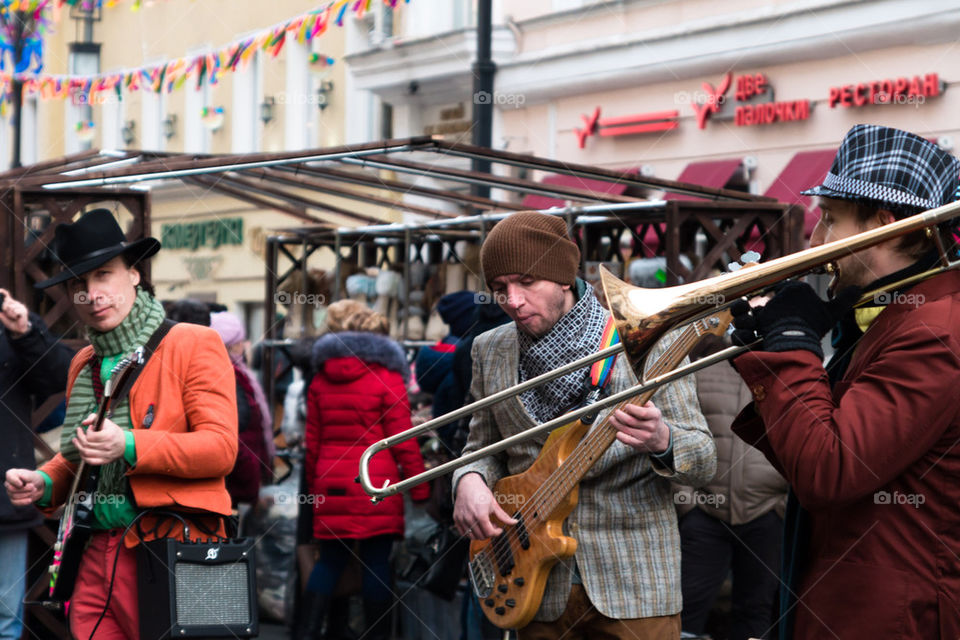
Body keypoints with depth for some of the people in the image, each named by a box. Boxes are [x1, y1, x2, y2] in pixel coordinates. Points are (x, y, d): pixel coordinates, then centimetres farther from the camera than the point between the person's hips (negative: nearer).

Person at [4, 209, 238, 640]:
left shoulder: (193, 345, -3)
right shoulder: (83, 365, 18)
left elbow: (222, 447, -12)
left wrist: (130, 446, -23)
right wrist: (43, 483, 8)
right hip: (95, 556, 6)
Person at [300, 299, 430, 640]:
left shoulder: (320, 380, 8)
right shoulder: (387, 377, -4)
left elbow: (312, 442, 11)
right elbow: (403, 441, -7)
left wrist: (314, 488, 18)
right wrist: (420, 490, -3)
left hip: (331, 484, 4)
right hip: (376, 485, -4)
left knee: (330, 560, 12)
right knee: (376, 562, 1)